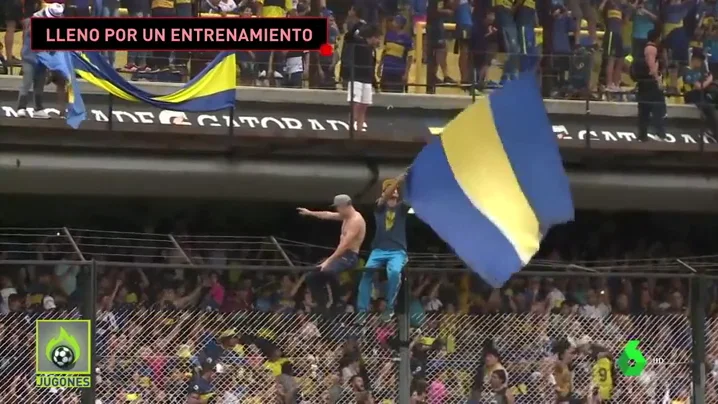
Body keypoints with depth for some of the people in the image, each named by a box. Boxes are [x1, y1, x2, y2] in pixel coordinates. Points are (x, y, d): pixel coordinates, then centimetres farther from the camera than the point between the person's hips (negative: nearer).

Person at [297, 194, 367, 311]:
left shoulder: (356, 220, -17)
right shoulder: (346, 216, 13)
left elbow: (345, 245, -24)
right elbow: (328, 215, 32)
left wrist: (328, 260, -26)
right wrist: (310, 213, 40)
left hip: (350, 257, -11)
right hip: (341, 255, 11)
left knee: (328, 270, -40)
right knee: (312, 277, 6)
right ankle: (322, 308, 4)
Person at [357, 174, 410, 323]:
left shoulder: (402, 207, 11)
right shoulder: (380, 206, 10)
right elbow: (384, 198, -11)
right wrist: (398, 180, -25)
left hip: (397, 251, -1)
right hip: (379, 250, 1)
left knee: (394, 272, -31)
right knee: (367, 273, -20)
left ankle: (390, 308, -18)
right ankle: (362, 310, -17)